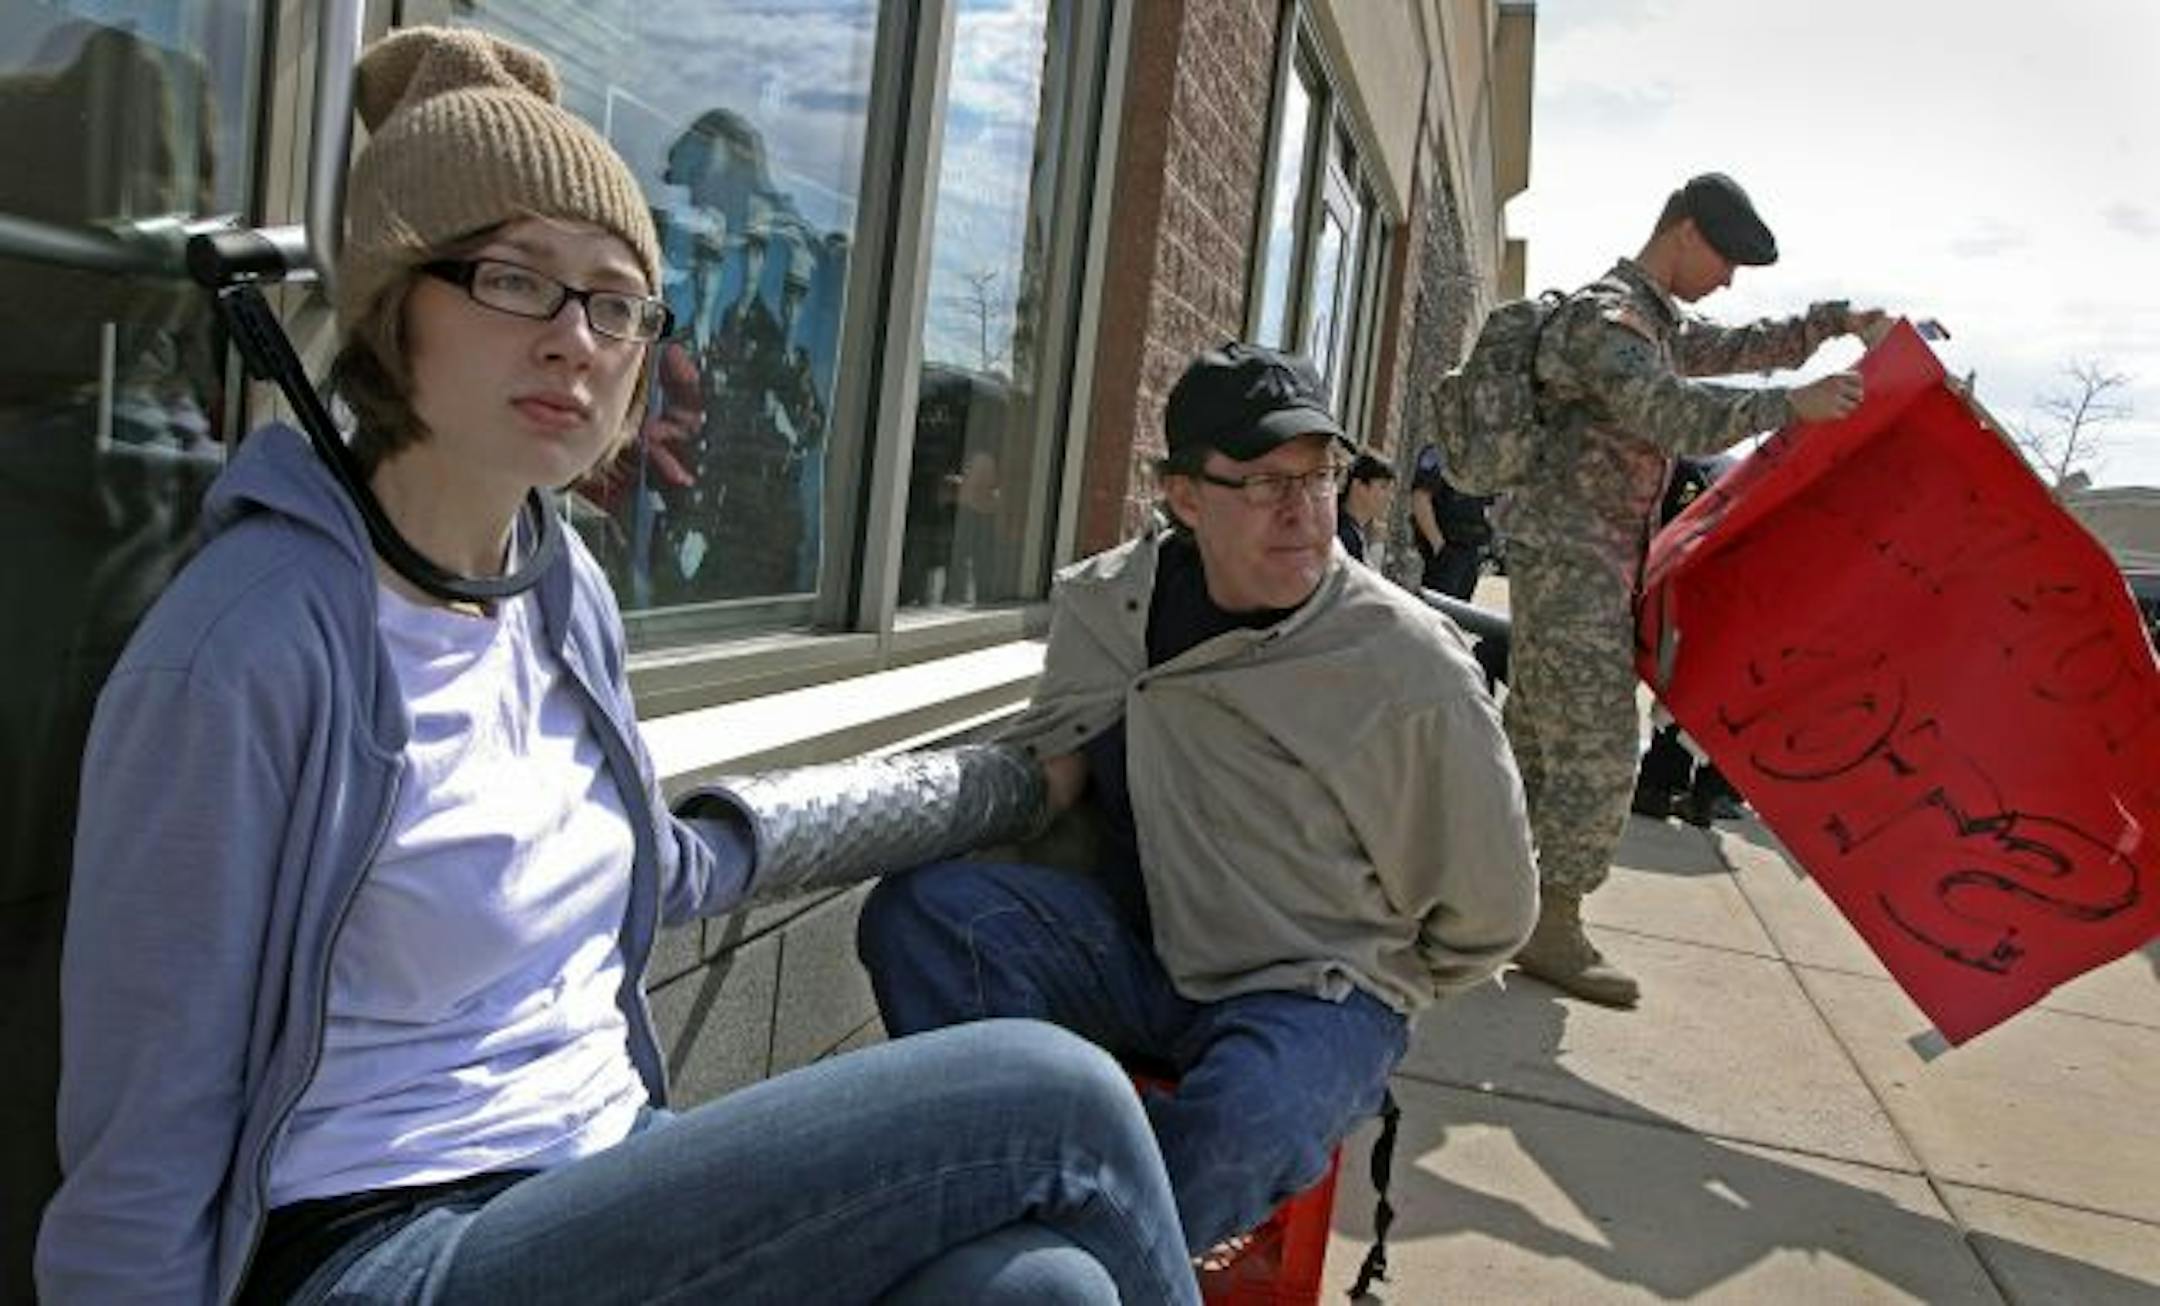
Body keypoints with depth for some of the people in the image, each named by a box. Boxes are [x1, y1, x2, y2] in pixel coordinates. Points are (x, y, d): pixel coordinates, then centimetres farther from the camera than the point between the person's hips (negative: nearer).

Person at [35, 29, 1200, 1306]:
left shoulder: (562, 585, 3)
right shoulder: (249, 648, -20)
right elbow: (143, 1174, -13)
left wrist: (990, 784, 25)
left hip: (609, 1174, 6)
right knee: (1051, 1096, -18)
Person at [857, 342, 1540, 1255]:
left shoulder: (1413, 669, -14)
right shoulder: (1102, 604, -2)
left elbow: (1488, 912, -1)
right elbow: (1049, 762, 18)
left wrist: (1373, 1000, 6)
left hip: (1314, 991, -3)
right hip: (1138, 945, 4)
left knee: (1234, 1125, -37)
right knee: (919, 911, -19)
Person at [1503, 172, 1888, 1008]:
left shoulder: (1657, 323, 20)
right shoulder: (1604, 316, -12)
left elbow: (1739, 347, 32)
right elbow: (1670, 413, -25)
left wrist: (1838, 320, 21)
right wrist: (1790, 405, -25)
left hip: (1573, 563, 10)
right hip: (1568, 557, -10)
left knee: (1533, 737, 14)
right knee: (1598, 750, -9)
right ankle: (1551, 929, -3)